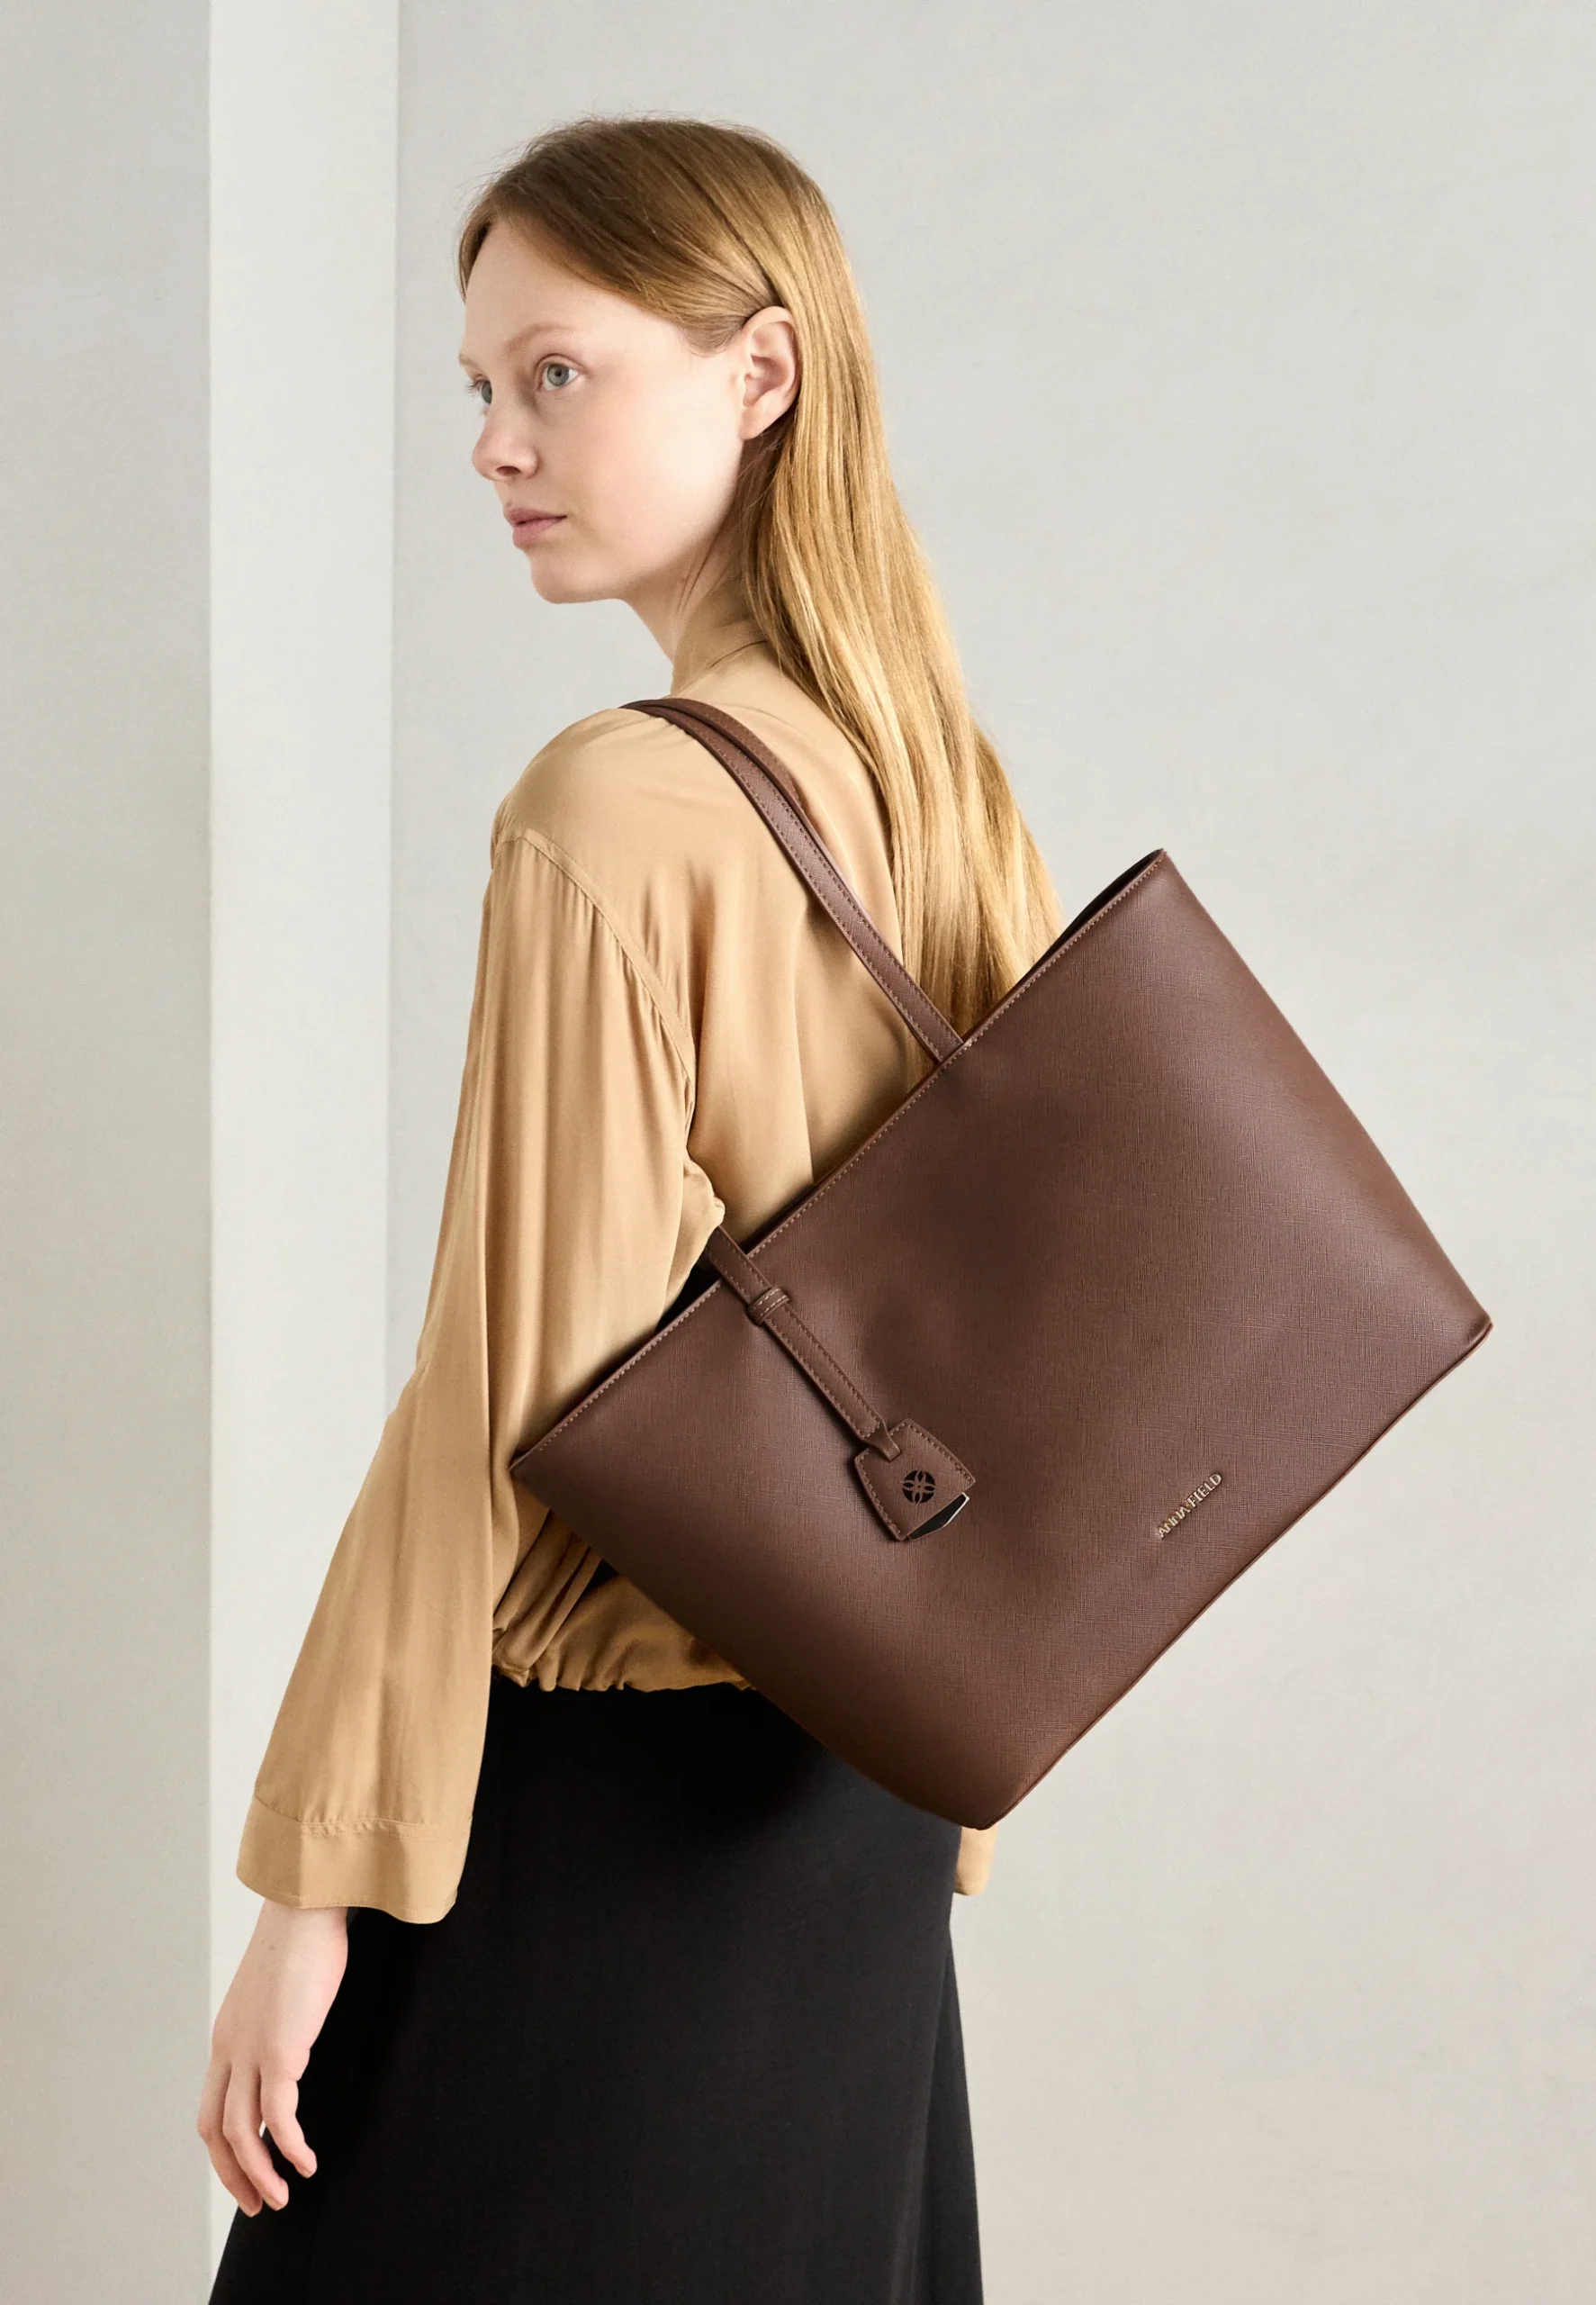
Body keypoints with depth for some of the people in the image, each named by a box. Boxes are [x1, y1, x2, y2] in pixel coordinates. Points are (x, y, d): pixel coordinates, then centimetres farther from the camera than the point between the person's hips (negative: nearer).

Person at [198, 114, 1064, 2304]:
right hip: (860, 1788, 7)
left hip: (602, 1794, -7)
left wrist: (314, 1883, -11)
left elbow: (513, 1389, -18)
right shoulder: (948, 791, 4)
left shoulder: (617, 813, -18)